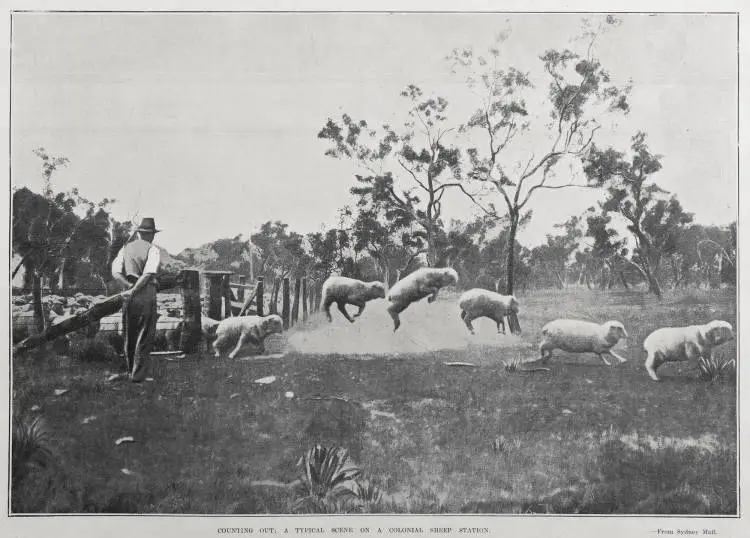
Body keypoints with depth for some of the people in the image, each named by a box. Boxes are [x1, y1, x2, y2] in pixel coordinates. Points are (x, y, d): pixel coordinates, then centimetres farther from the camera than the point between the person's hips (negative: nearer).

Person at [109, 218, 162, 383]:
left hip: (129, 296, 5)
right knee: (145, 337, 3)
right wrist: (134, 291, -13)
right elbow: (149, 274, -17)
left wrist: (130, 287, -8)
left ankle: (131, 371, 23)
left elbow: (115, 272, -1)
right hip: (146, 295, -5)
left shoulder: (126, 248, 10)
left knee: (129, 336, 16)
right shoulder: (152, 249, -4)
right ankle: (137, 375, 4)